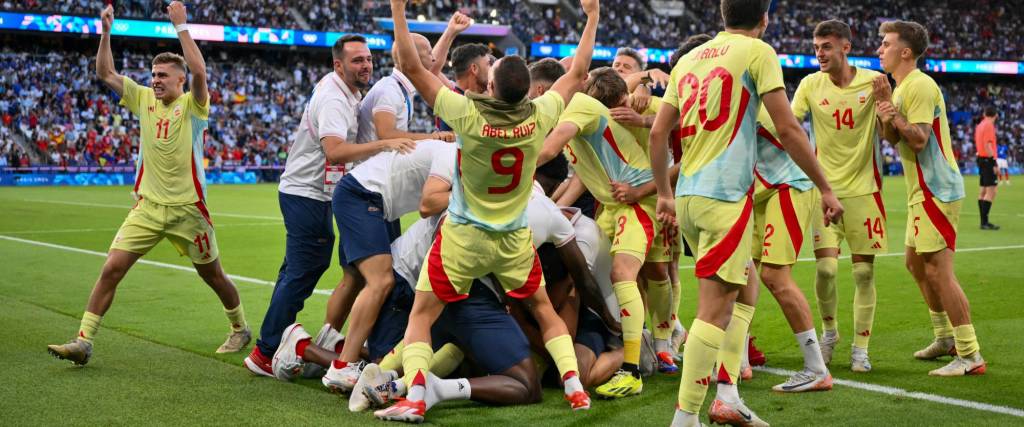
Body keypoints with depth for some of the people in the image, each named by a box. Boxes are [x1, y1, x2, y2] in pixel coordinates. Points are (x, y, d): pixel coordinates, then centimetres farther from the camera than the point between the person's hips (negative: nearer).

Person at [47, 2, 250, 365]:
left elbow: (199, 71, -26)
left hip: (187, 209, -3)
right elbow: (105, 73, 6)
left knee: (212, 276, 11)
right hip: (148, 207, 4)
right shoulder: (143, 99, 7)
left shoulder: (192, 104, -6)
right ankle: (83, 342, -4)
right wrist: (106, 32, -5)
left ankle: (240, 329, 33)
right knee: (111, 268, -8)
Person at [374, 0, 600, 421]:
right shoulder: (538, 117, -13)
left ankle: (414, 398, -5)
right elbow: (577, 73, 3)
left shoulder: (467, 113, -21)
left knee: (421, 315, 7)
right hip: (515, 240, 3)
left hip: (463, 236, -3)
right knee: (544, 309, 21)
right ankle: (574, 387, 15)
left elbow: (413, 68, -16)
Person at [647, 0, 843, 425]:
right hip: (725, 195, -7)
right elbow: (788, 129, -6)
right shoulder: (757, 51, -2)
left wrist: (664, 193, 24)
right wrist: (826, 188, 2)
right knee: (715, 310, -6)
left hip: (688, 196, 7)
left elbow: (657, 134, 13)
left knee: (743, 293, 20)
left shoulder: (689, 59, 15)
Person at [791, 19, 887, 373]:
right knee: (825, 267, -8)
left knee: (864, 271, 2)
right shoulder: (811, 84, 0)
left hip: (863, 188, 0)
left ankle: (860, 348, 15)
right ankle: (829, 330, 19)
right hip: (826, 187, 0)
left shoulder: (872, 82, -3)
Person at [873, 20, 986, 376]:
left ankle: (970, 356, -8)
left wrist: (895, 115, -20)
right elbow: (892, 137, 8)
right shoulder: (901, 87, 17)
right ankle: (946, 338, 31)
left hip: (936, 190, -11)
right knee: (915, 262, 18)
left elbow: (919, 139, -22)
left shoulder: (919, 86, -15)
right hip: (923, 191, 11)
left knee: (937, 270, -11)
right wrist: (884, 105, -6)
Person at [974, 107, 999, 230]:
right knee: (991, 191, -11)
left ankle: (984, 221, 15)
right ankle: (984, 222, -15)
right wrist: (995, 164, -20)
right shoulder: (989, 126, -13)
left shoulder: (980, 125, 13)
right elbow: (988, 146, -19)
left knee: (983, 191, 11)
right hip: (988, 160, -10)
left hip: (981, 159, 10)